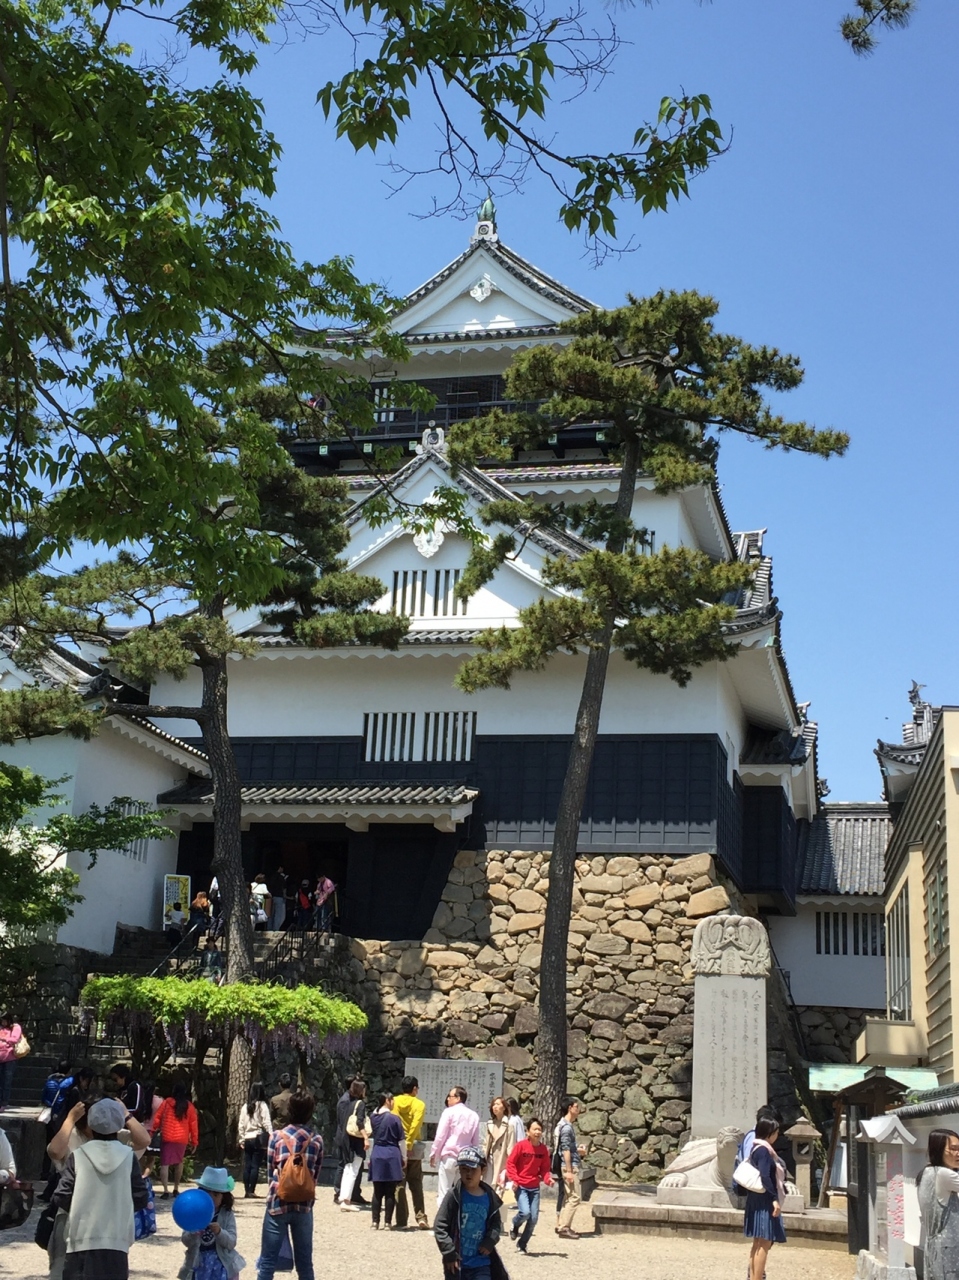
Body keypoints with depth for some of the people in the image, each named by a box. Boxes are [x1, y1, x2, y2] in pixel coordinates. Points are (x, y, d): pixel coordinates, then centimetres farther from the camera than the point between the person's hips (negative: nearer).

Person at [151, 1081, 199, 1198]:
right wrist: (194, 1141, 9)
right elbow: (193, 1124, 3)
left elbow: (157, 1118, 3)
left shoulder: (166, 1102, -1)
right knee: (179, 1162, 21)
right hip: (182, 1139, 2)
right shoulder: (189, 1106, 2)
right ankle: (176, 1189, 24)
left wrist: (153, 1130, 18)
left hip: (167, 1137, -2)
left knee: (165, 1164, -1)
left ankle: (166, 1191, -14)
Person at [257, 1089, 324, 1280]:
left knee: (267, 1262, 2)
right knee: (305, 1263, 11)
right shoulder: (317, 1140, -1)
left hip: (277, 1202, -2)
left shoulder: (278, 1136, -6)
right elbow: (316, 1173, 4)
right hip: (304, 1205, 2)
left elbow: (270, 1168, 2)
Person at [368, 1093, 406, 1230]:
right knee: (390, 1192, 2)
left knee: (377, 1191, 9)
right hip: (392, 1155, -4)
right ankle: (388, 1222, 3)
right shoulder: (394, 1118, -9)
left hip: (376, 1155, 4)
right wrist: (404, 1158, 3)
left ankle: (375, 1221, 9)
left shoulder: (373, 1117, 3)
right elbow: (401, 1140, -5)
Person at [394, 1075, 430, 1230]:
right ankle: (421, 1217, 2)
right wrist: (409, 1144, -14)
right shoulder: (419, 1104, -3)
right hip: (413, 1148, -1)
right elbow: (415, 1125, -14)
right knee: (416, 1186, 11)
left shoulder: (394, 1102, 3)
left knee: (399, 1185, 5)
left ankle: (401, 1220, 2)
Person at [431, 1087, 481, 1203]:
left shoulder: (449, 1112, -5)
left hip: (448, 1156, -5)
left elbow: (440, 1136, -5)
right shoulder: (474, 1116, 10)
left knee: (444, 1193, -3)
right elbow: (475, 1141, 14)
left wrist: (433, 1154, 4)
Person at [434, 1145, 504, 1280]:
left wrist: (489, 1242, -6)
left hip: (481, 1262, 2)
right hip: (457, 1261, -2)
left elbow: (496, 1224, 13)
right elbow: (439, 1226, -10)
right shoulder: (454, 1195, -9)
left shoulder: (489, 1197, 1)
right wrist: (449, 1253, -14)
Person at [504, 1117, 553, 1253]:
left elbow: (544, 1168, 8)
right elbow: (510, 1162, -7)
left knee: (533, 1218, 1)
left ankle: (522, 1244, 20)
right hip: (520, 1186, -4)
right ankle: (515, 1226, 15)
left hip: (534, 1187, 4)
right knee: (525, 1212, -20)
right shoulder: (521, 1145, -11)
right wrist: (514, 1179, -15)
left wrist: (548, 1179, -10)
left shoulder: (543, 1149, 1)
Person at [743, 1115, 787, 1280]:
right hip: (765, 1202, -10)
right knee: (764, 1243, -10)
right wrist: (774, 1199, -26)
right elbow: (765, 1177, -24)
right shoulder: (763, 1150, -16)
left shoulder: (758, 1148, 14)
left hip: (761, 1201, 10)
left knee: (759, 1243, 15)